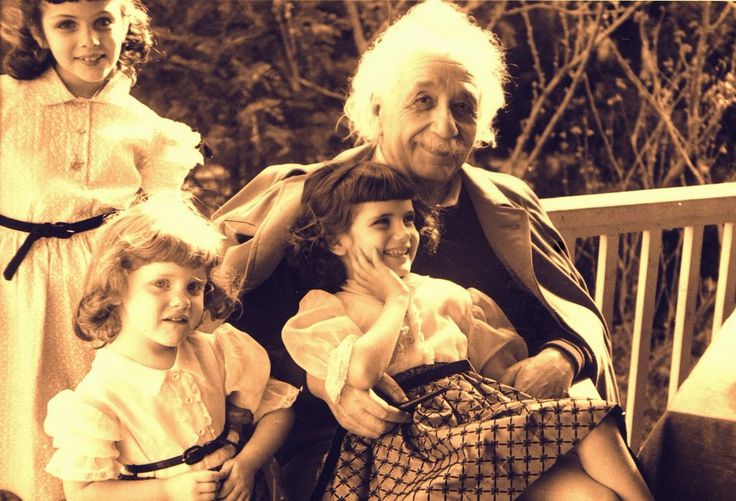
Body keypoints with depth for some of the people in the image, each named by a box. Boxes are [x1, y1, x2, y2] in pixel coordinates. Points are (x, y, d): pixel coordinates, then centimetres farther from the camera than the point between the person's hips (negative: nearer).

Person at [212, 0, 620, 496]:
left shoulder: (510, 207, 15)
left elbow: (579, 312, 14)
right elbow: (258, 328, -4)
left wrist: (562, 358, -10)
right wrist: (327, 382, -23)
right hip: (353, 445, -3)